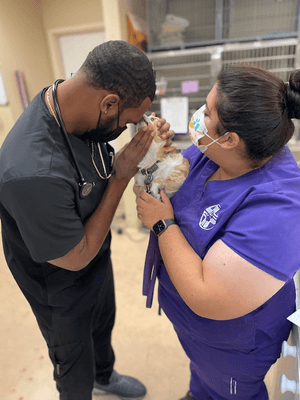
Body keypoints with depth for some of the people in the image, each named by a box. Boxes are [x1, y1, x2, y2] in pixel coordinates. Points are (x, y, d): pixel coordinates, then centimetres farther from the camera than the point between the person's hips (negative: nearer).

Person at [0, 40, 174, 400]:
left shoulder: (77, 113, -15)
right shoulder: (34, 173, -42)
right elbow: (77, 258, -28)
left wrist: (144, 148, -17)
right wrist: (122, 177, -28)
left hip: (98, 260, 8)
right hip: (62, 289, -8)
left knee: (103, 325, 35)